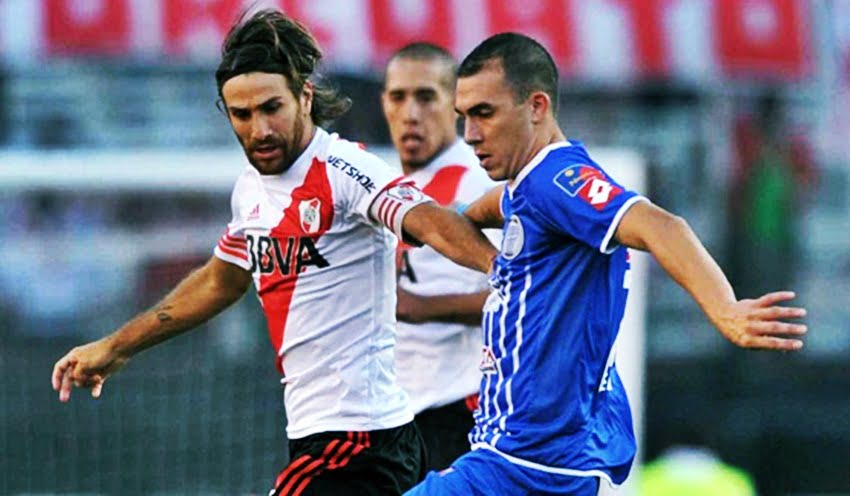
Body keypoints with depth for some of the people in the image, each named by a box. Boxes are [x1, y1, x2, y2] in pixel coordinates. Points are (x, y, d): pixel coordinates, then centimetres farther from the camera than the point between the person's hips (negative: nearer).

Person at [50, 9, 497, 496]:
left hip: (356, 442, -8)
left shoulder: (344, 171, -14)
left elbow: (429, 221, -31)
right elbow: (219, 283, 29)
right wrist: (114, 348, 37)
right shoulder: (253, 188, 12)